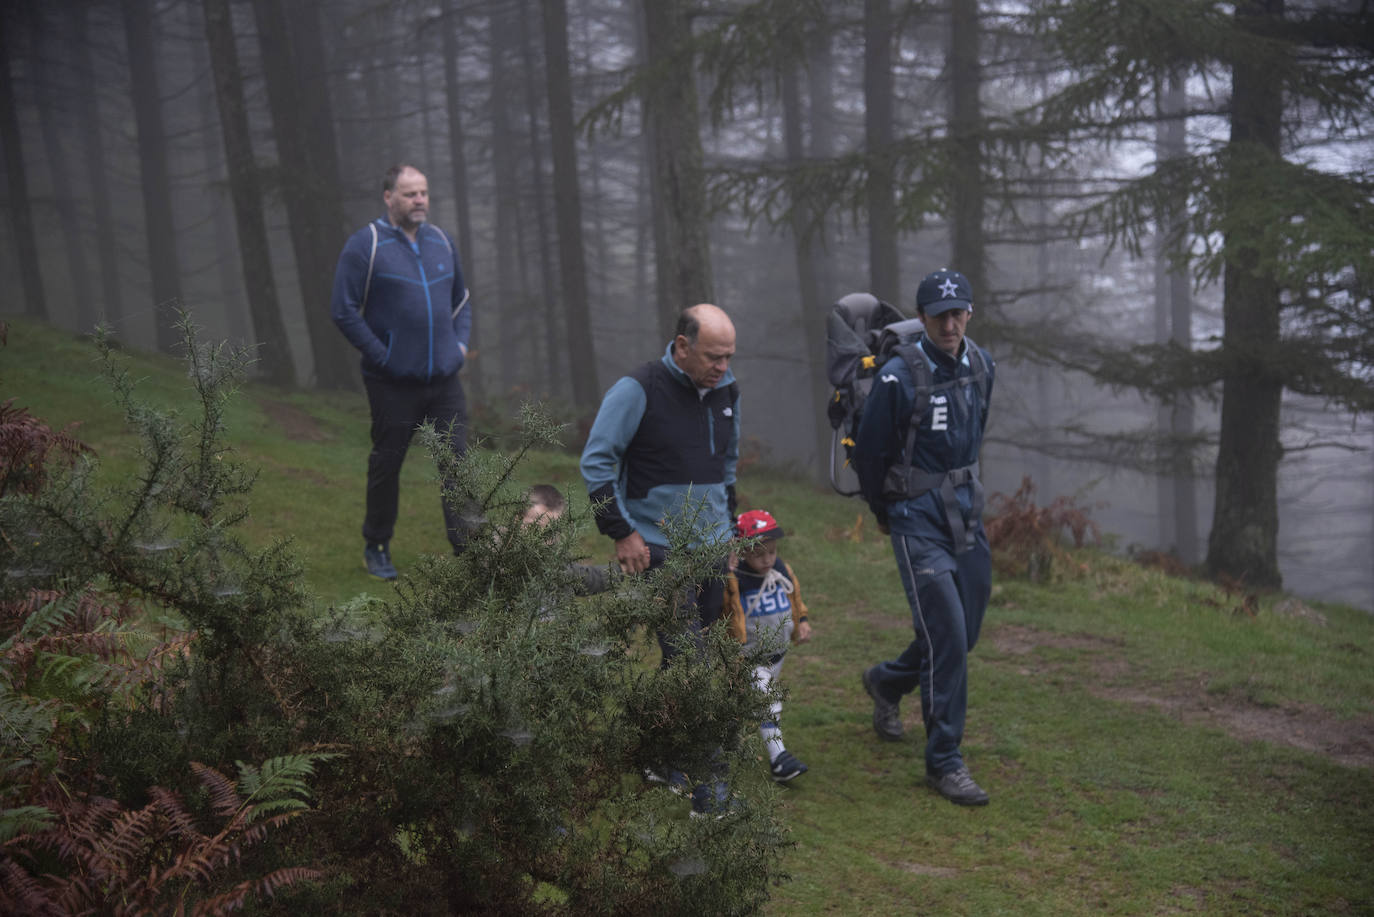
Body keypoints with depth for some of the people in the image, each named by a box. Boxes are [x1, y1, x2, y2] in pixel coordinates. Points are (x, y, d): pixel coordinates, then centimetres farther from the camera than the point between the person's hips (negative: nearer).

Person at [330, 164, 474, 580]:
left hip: (445, 378, 4)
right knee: (386, 464, 7)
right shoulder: (365, 245, -7)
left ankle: (466, 547, 4)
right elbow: (344, 311, -8)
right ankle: (376, 548, 23)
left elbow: (461, 300, 24)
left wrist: (461, 342, 9)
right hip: (393, 383, -4)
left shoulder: (441, 241, 11)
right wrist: (382, 357, -11)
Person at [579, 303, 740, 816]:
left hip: (712, 546, 7)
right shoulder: (638, 391, -13)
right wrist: (622, 532, -11)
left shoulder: (725, 392, 8)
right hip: (658, 548, -7)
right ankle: (710, 794, -7)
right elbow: (596, 461, -10)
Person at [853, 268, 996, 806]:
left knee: (964, 634, 14)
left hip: (966, 513, 7)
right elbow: (870, 453, -5)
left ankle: (887, 682, 43)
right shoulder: (898, 378, -17)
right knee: (946, 635, -12)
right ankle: (944, 762, 0)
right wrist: (884, 513, 8)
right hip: (918, 519, -7)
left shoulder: (981, 367, 4)